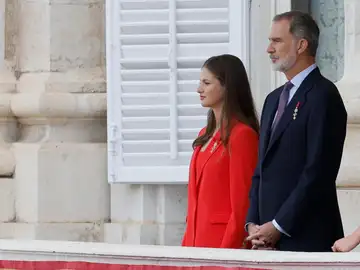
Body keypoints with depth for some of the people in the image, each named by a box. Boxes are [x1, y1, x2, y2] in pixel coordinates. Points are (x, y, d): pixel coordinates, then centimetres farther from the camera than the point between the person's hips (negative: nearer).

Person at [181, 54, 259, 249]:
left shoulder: (241, 135, -11)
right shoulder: (206, 135, 16)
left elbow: (241, 203, -14)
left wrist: (227, 249, -17)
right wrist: (187, 245, 14)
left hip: (223, 240, -8)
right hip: (196, 239, 8)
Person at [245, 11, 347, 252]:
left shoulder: (323, 96, -8)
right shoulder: (274, 99, 20)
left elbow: (318, 172, -15)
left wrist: (278, 226, -14)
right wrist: (253, 223, 6)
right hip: (270, 237, 8)